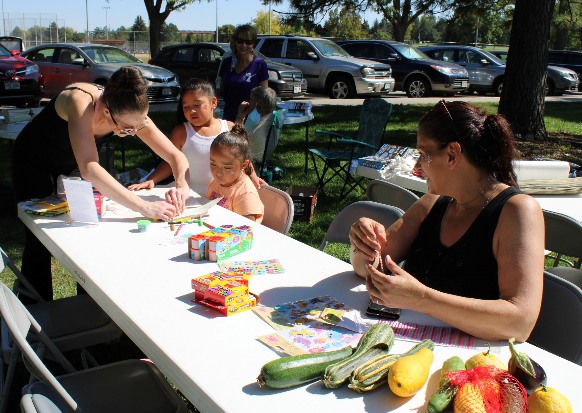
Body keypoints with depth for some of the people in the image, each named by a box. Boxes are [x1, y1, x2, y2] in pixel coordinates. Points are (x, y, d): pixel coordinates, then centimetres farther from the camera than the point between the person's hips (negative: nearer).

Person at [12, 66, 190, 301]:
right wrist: (144, 207, -58)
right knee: (40, 240, -1)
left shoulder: (132, 115, -26)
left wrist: (182, 186, -42)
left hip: (70, 165, 5)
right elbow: (89, 169, -54)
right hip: (33, 164, -5)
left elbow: (176, 156, -20)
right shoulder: (81, 102, -42)